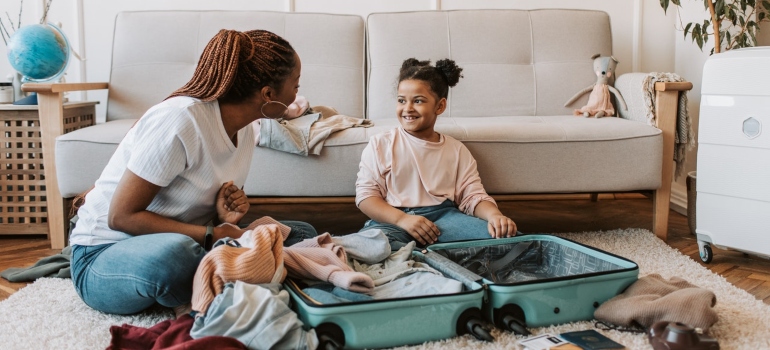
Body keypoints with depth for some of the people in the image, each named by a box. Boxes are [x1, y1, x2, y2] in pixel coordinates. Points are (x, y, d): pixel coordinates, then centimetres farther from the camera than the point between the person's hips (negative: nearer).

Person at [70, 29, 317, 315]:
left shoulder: (244, 130, 2)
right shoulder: (180, 120, -23)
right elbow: (121, 216, -21)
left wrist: (225, 218, -12)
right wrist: (213, 235, -24)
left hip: (174, 244, 8)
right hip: (105, 254, -8)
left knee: (302, 235, -5)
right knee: (172, 254, -43)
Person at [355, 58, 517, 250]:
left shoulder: (456, 150, 18)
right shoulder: (380, 144, 11)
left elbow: (473, 196, 10)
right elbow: (365, 194, 2)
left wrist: (494, 215, -14)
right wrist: (402, 219, -16)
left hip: (443, 216, 2)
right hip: (392, 219, -2)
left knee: (503, 236, -25)